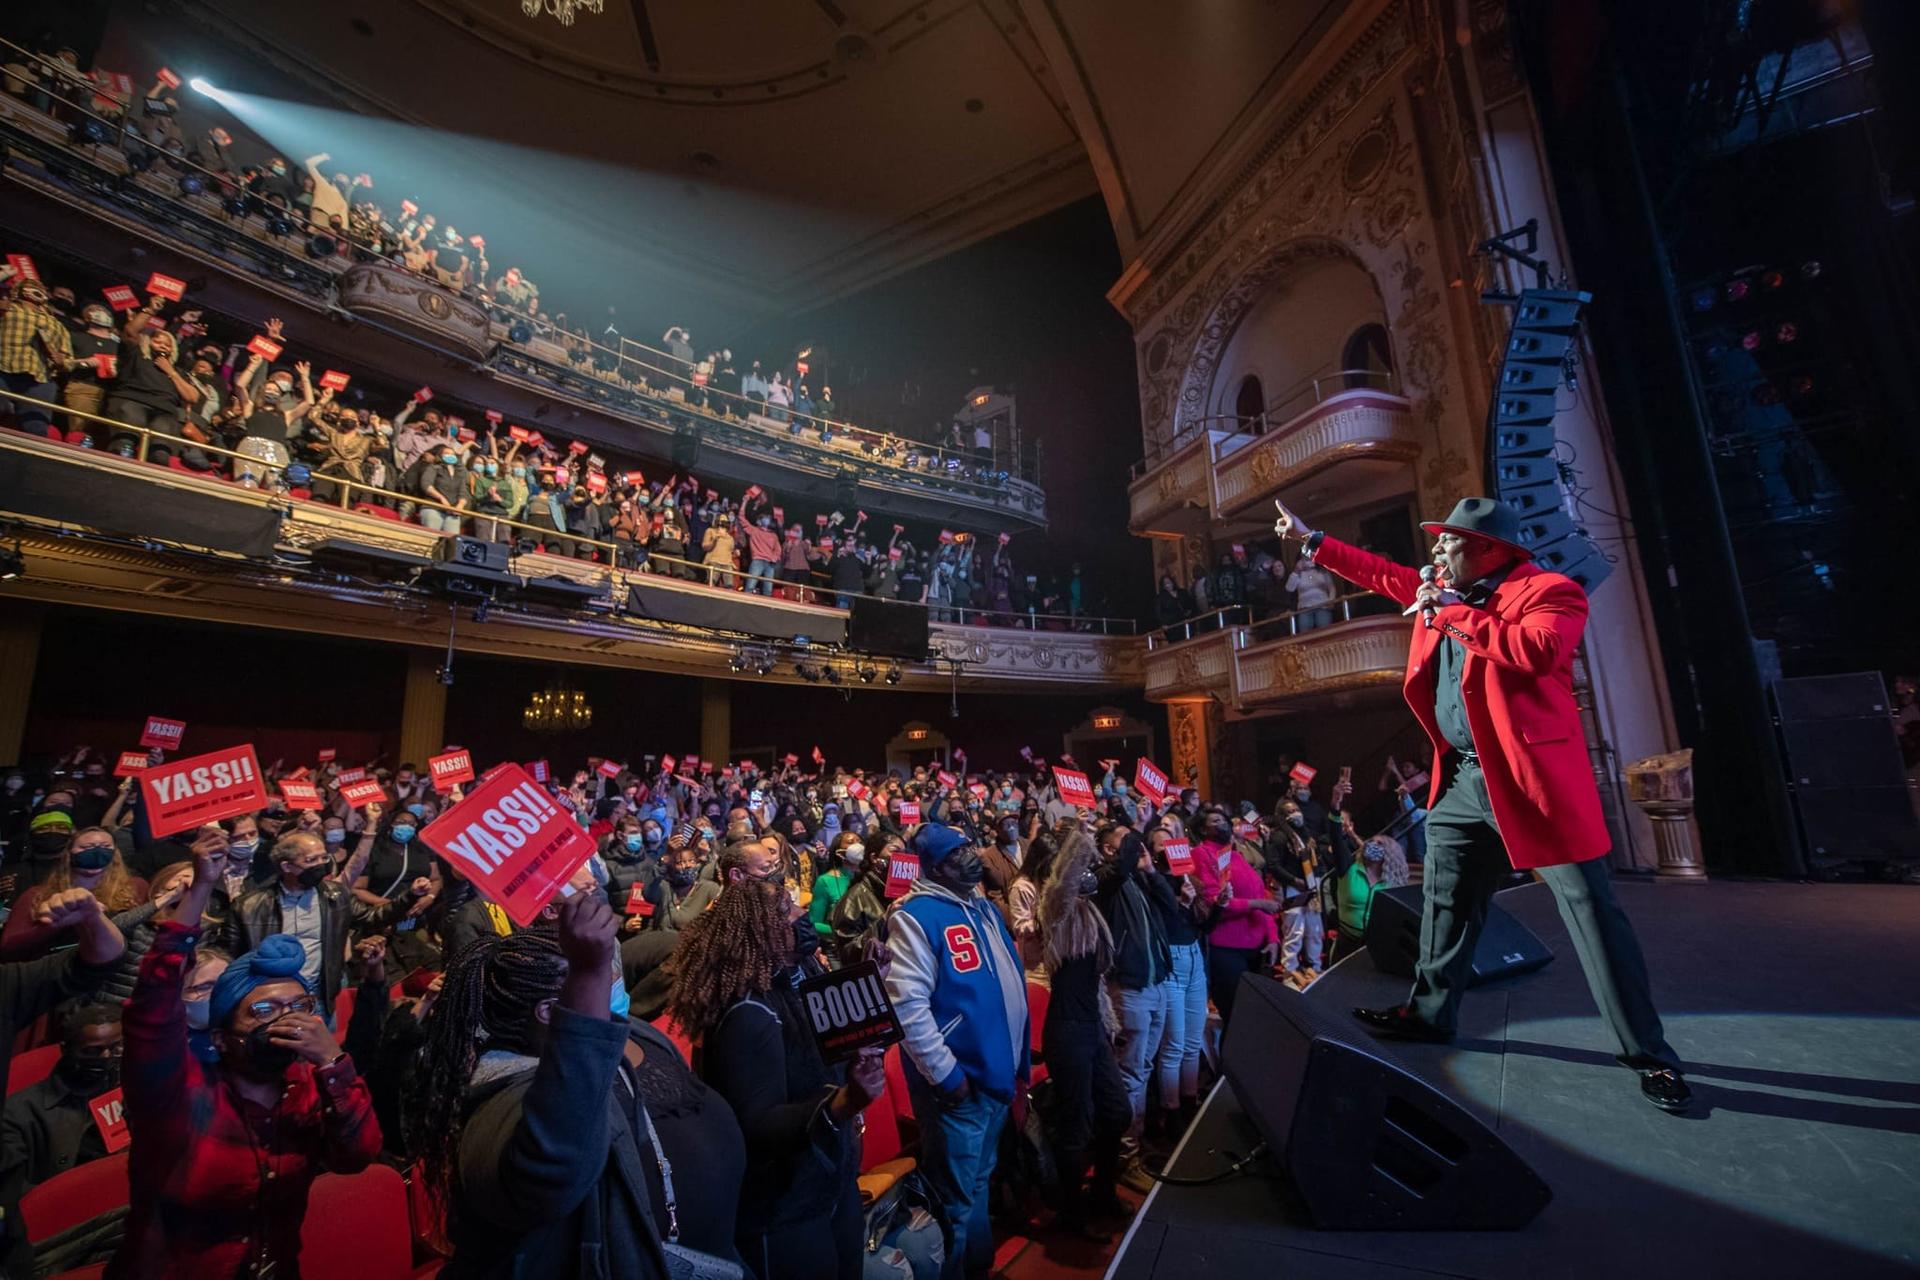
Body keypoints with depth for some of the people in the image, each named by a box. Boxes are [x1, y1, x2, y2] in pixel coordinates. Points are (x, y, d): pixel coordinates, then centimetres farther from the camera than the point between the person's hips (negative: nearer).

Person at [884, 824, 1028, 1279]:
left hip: (997, 1073, 8)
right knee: (956, 1198, 11)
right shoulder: (916, 916, -20)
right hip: (958, 1081, -8)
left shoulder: (983, 908, 7)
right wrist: (946, 1075, -21)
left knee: (979, 1182, 26)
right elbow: (907, 1004, -25)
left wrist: (1018, 1057, 13)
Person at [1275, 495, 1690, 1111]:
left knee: (1591, 911, 1)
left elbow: (1539, 648, -30)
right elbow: (1384, 574, 22)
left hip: (1532, 775, -7)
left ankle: (1650, 1056, 18)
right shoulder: (1446, 590, 11)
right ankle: (1430, 1012, 30)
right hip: (1461, 776, 8)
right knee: (1445, 901, 15)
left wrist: (1454, 614, -21)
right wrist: (1311, 540, 24)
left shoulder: (1549, 591, -10)